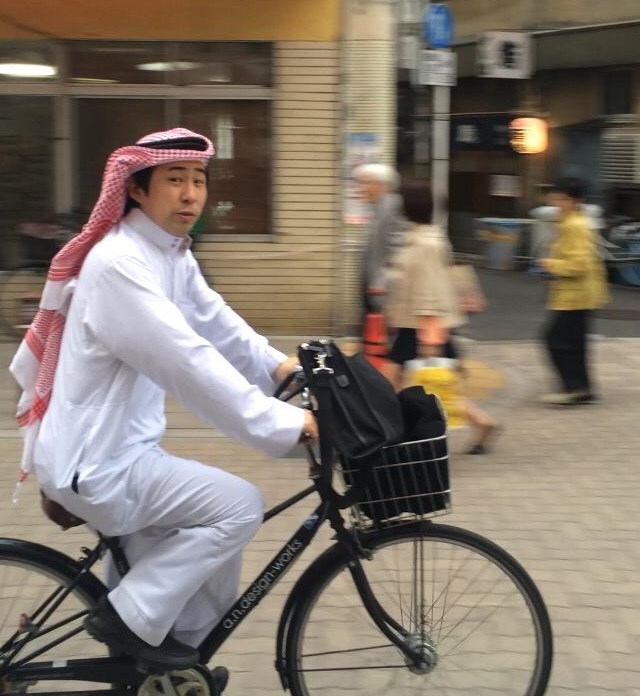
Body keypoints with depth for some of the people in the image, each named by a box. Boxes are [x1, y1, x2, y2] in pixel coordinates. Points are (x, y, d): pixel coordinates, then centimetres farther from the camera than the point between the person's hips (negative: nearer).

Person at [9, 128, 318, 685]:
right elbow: (188, 362, -30)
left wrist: (278, 365, -7)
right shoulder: (119, 263, -24)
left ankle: (181, 659, 31)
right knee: (239, 506, -14)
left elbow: (215, 322, 10)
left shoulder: (174, 254, 7)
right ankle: (128, 616, -3)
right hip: (95, 464, -10)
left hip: (121, 449, 10)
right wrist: (282, 424, -30)